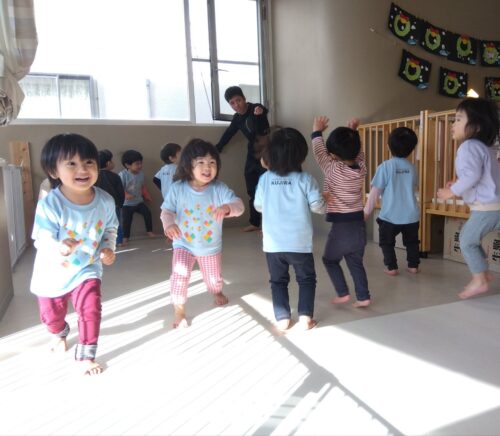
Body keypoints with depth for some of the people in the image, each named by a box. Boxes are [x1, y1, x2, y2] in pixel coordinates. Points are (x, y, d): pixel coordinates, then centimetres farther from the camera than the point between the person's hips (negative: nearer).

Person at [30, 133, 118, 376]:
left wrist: (108, 247, -15)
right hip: (53, 273, 0)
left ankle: (86, 355, 15)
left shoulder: (105, 201, -18)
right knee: (51, 315, 21)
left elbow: (110, 228, 1)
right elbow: (42, 240, -26)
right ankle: (59, 334, 58)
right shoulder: (49, 205, -30)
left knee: (91, 310, -10)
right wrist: (59, 247, -47)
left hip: (87, 269, 1)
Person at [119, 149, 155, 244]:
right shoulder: (123, 174, -20)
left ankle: (149, 231, 14)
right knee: (126, 220, -3)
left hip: (139, 201, 5)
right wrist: (125, 195, -36)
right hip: (127, 203, -5)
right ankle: (125, 237, 11)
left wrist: (147, 196, 11)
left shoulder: (141, 173, -1)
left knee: (147, 213, -4)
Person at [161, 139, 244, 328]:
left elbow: (239, 205, -28)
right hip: (183, 244, -1)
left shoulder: (219, 188, -19)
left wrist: (227, 207, -51)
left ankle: (217, 292, 57)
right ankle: (179, 310, 6)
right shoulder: (178, 188, -16)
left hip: (211, 245, 1)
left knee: (213, 277, 21)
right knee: (179, 275, -17)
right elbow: (167, 211, -13)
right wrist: (168, 224, -35)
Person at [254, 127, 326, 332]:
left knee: (278, 280, 17)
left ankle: (282, 318, 18)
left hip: (273, 243, 2)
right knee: (306, 278, 18)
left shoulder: (264, 178, -3)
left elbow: (258, 206, 7)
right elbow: (318, 207, -9)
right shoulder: (305, 179, -10)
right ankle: (305, 316, 14)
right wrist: (325, 202, 12)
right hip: (300, 243, -1)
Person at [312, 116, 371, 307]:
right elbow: (358, 152, 20)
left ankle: (343, 293, 15)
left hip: (341, 226, -5)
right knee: (356, 263, 16)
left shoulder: (333, 170, -14)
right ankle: (363, 297, 15)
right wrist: (353, 132, 21)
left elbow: (319, 153, -2)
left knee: (330, 260, 16)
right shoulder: (361, 168, 0)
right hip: (359, 224, 6)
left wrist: (317, 131, 10)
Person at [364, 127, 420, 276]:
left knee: (387, 242, 15)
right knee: (411, 242, 23)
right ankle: (413, 266, 28)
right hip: (411, 215, 4)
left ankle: (392, 267, 14)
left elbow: (375, 191, -13)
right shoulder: (412, 167, 2)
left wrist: (367, 210, -5)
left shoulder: (385, 166, -13)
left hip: (390, 216, -4)